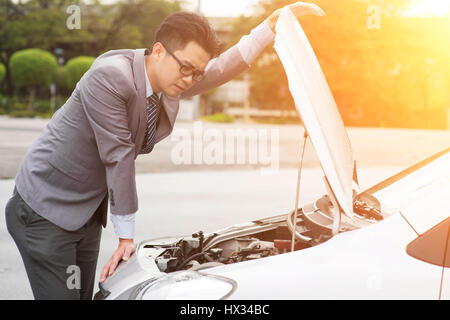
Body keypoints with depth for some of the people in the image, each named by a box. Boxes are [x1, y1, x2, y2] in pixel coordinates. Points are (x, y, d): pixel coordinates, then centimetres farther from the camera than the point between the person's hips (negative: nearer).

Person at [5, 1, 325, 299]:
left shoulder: (171, 83, -1)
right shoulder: (109, 76, -24)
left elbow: (227, 66, 10)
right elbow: (118, 157, -21)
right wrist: (127, 235, -15)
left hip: (87, 216, 8)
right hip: (45, 211, -8)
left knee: (83, 294, 11)